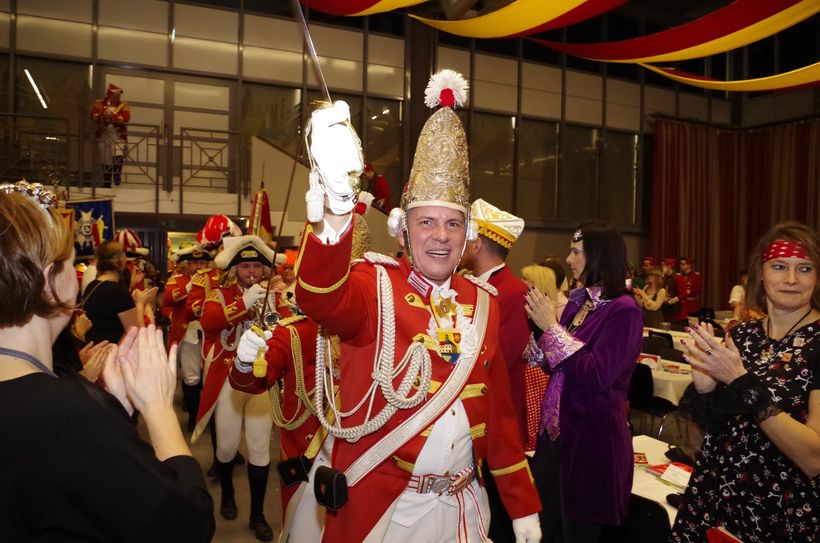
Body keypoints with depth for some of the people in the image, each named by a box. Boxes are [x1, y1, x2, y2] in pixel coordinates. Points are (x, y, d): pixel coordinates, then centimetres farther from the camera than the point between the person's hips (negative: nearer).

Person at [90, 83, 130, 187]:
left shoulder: (123, 105, 3)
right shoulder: (99, 104, 6)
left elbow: (125, 118, -11)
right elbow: (93, 115, -5)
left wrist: (113, 116, -20)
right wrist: (103, 116, -20)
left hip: (118, 135, -2)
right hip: (103, 135, 2)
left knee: (118, 155, -27)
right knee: (106, 161, 9)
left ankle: (117, 175, -6)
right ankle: (107, 183, 21)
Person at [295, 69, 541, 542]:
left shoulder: (484, 302, 1)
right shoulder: (374, 286, -12)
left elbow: (500, 407, 6)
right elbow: (321, 298, -36)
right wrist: (338, 203, -52)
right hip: (381, 505, -3)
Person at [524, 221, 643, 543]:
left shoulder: (624, 310, -15)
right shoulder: (577, 302, 6)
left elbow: (596, 377, -24)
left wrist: (551, 327, -21)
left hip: (591, 438, -7)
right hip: (555, 430, 7)